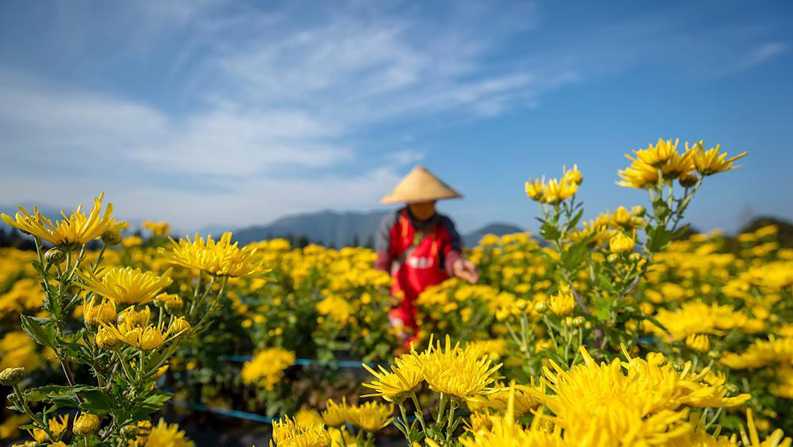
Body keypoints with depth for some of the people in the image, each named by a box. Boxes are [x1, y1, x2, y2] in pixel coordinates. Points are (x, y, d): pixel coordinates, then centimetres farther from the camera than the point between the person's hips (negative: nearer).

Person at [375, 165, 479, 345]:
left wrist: (457, 265, -43)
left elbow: (451, 252, -18)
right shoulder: (392, 223, -7)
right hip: (402, 302, -1)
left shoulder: (445, 225, -3)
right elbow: (383, 263, -11)